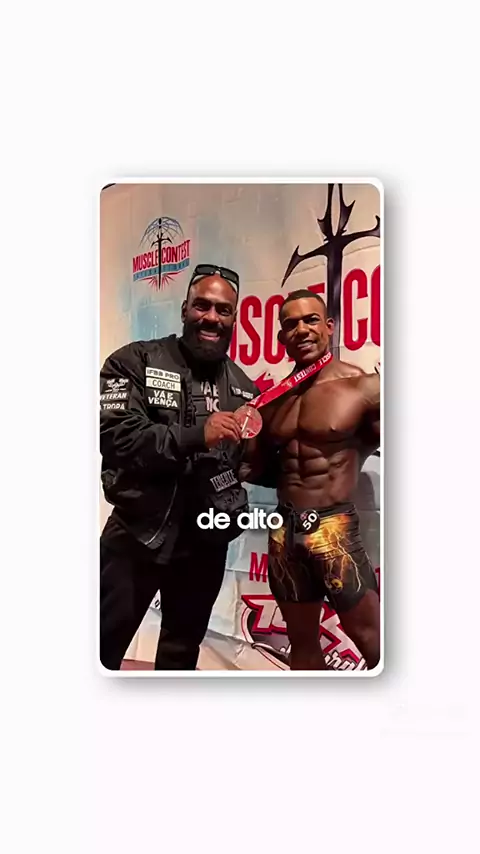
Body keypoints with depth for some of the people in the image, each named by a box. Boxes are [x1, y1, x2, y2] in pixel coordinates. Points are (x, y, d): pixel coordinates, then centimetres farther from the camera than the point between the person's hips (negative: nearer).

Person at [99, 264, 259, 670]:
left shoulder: (244, 388, 5)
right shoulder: (135, 361, -8)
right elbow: (114, 437, -21)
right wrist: (195, 434, -29)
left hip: (206, 541, 4)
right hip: (138, 534, -4)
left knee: (183, 650, 22)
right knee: (102, 649, 6)